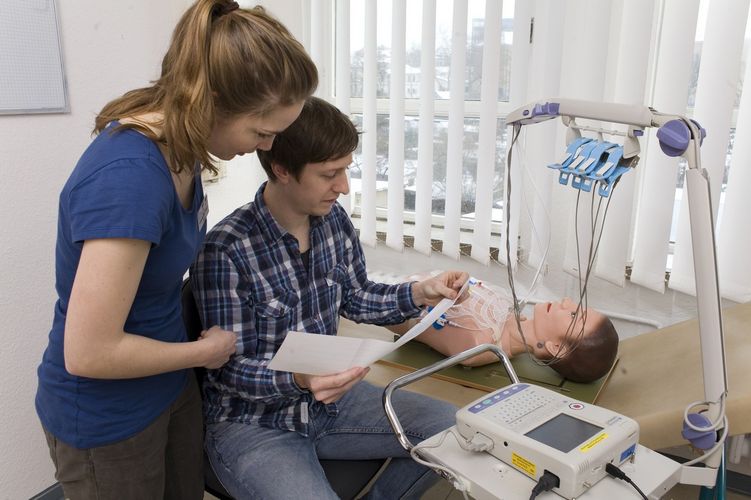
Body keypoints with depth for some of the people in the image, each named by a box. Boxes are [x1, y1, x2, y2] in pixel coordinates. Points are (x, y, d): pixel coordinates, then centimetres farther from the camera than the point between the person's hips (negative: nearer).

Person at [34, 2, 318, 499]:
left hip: (172, 384, 7)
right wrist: (205, 351, -15)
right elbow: (89, 353, -29)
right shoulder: (129, 177, -33)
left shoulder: (179, 142, -8)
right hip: (106, 418, -7)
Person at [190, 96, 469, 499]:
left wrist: (418, 294, -6)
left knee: (457, 429, 3)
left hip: (328, 397, 6)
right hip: (253, 423, -6)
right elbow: (229, 369, -19)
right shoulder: (225, 251, -24)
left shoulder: (334, 219, -4)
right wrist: (297, 380, -37)